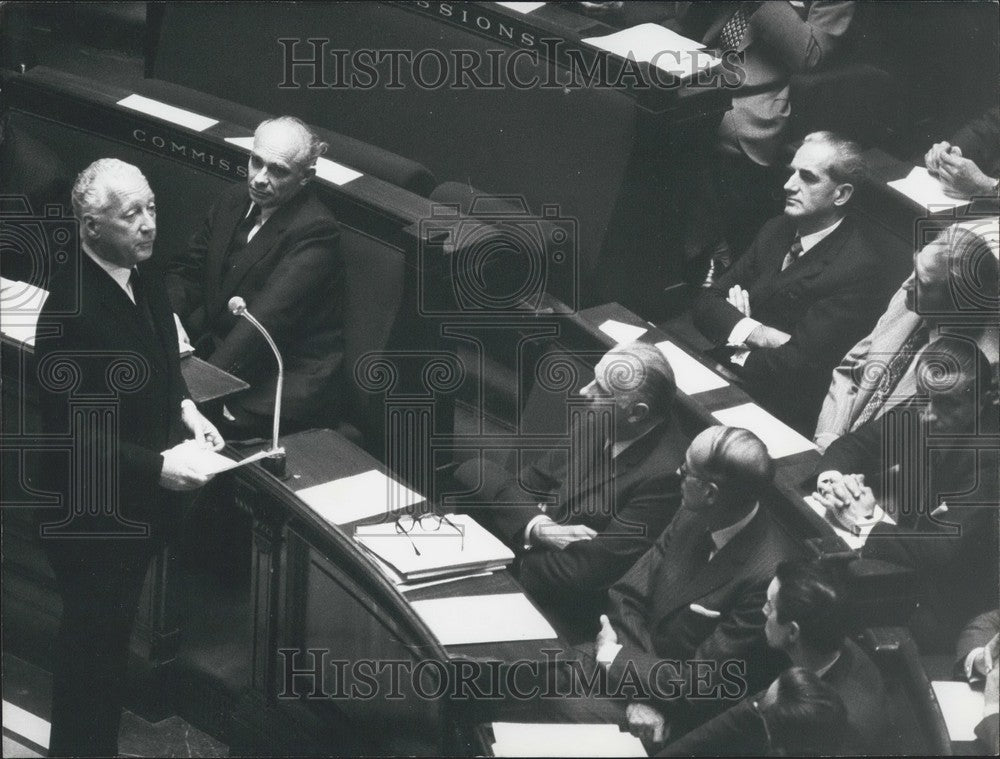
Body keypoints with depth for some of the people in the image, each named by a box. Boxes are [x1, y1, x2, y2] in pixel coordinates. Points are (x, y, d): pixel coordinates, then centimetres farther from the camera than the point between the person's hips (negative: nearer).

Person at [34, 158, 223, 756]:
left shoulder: (146, 280, 0)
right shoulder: (70, 309, -27)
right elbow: (71, 432, -25)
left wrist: (186, 410, 0)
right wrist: (159, 466, -27)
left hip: (143, 505, 8)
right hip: (93, 513, -8)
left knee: (116, 629, 24)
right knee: (92, 640, 9)